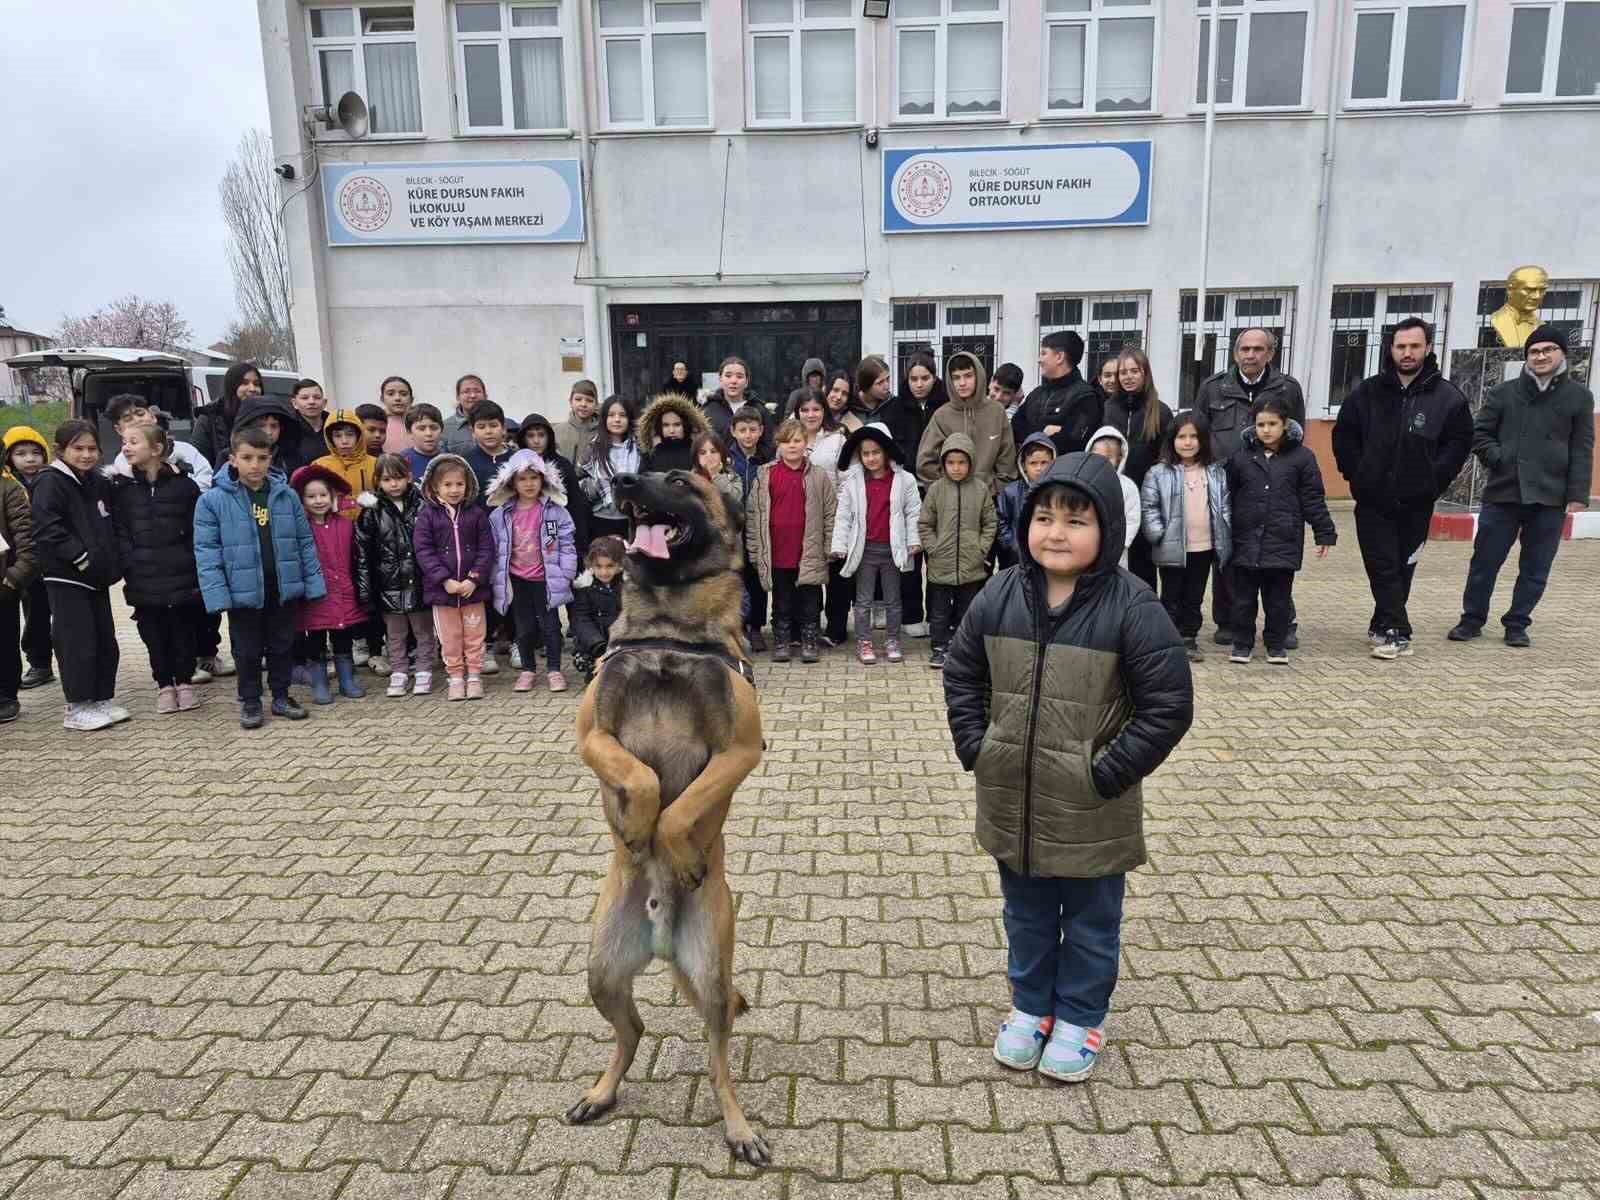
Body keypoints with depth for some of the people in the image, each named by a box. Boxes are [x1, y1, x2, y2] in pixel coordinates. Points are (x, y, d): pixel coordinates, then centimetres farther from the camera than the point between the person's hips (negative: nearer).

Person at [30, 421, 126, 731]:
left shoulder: (101, 484, 12)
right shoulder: (50, 483, -9)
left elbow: (110, 529, 22)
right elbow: (47, 531, -18)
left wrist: (113, 561, 9)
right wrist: (81, 557, -21)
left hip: (98, 577, 7)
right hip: (66, 577, -7)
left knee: (105, 640, 10)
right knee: (78, 643, -5)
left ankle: (103, 699, 21)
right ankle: (78, 707, 4)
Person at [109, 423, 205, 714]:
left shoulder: (184, 484, -1)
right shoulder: (120, 486, 4)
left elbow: (196, 530, 0)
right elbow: (119, 532, 1)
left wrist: (197, 567, -5)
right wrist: (130, 568, -8)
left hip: (181, 573, -2)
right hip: (144, 578, 2)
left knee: (183, 629, 7)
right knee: (153, 632, 7)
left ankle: (185, 682, 21)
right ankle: (164, 685, 19)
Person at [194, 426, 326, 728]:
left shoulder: (286, 495, -1)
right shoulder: (213, 500, -9)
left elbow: (304, 542, 4)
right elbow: (207, 551, -9)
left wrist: (313, 583, 1)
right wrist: (217, 594, -16)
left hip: (283, 589, 2)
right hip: (243, 592, -2)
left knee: (283, 646, 15)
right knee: (247, 650, 11)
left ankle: (281, 696, 30)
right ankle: (249, 701, 26)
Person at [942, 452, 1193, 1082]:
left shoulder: (1132, 608, -18)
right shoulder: (998, 595, -6)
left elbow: (1168, 706, -15)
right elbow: (962, 673, 7)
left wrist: (1107, 772, -16)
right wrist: (975, 746, -2)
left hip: (1090, 814, -3)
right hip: (1012, 803, 4)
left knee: (1090, 923, 18)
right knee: (1026, 916, 23)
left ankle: (1081, 1017, 39)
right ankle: (1030, 1005, 44)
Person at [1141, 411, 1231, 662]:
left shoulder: (1216, 472, 6)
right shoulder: (1159, 473, -6)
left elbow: (1224, 506, 10)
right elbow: (1148, 507, -6)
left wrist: (1225, 538, 2)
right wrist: (1158, 534, -14)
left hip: (1204, 547, 4)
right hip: (1172, 549, -4)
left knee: (1194, 597, 13)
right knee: (1171, 597, 6)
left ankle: (1189, 638, 24)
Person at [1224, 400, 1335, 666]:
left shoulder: (1301, 457, 0)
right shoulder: (1241, 456, 4)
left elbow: (1313, 499, 2)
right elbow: (1228, 496, 8)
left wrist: (1325, 533, 0)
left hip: (1284, 542, -1)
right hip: (1246, 541, 1)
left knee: (1279, 598, 8)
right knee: (1243, 597, 7)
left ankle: (1276, 644, 22)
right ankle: (1242, 643, 19)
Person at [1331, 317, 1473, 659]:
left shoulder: (1448, 397, -1)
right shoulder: (1368, 392, 1)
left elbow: (1459, 442, 4)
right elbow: (1344, 435, 7)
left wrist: (1434, 479, -6)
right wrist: (1358, 475, 0)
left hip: (1416, 503, 1)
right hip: (1373, 501, 0)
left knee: (1402, 568, 9)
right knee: (1382, 567, -4)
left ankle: (1382, 628, 19)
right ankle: (1397, 633, -2)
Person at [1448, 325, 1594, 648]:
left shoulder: (1579, 396, 6)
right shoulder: (1503, 392, 6)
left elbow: (1582, 451, 3)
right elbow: (1480, 433, 10)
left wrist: (1578, 494, -4)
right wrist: (1498, 459, -6)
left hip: (1550, 498, 0)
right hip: (1502, 493, 0)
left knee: (1535, 569, 6)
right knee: (1485, 561, 4)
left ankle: (1517, 625, 18)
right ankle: (1472, 619, 17)